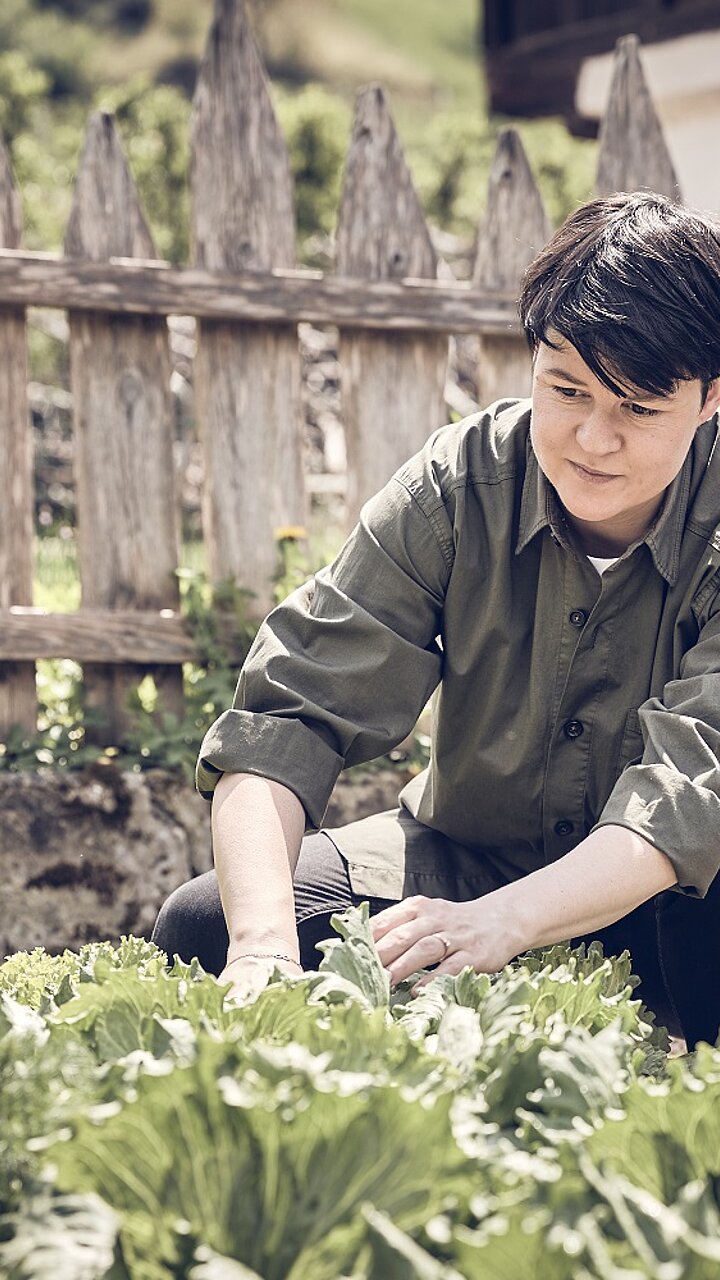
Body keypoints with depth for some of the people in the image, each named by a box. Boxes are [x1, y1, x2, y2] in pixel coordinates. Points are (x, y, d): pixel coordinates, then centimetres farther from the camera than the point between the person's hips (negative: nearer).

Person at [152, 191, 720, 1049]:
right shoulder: (457, 487, -15)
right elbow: (288, 717, -22)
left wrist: (500, 919, -52)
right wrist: (265, 943, -42)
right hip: (465, 859, 3)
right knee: (202, 927, -18)